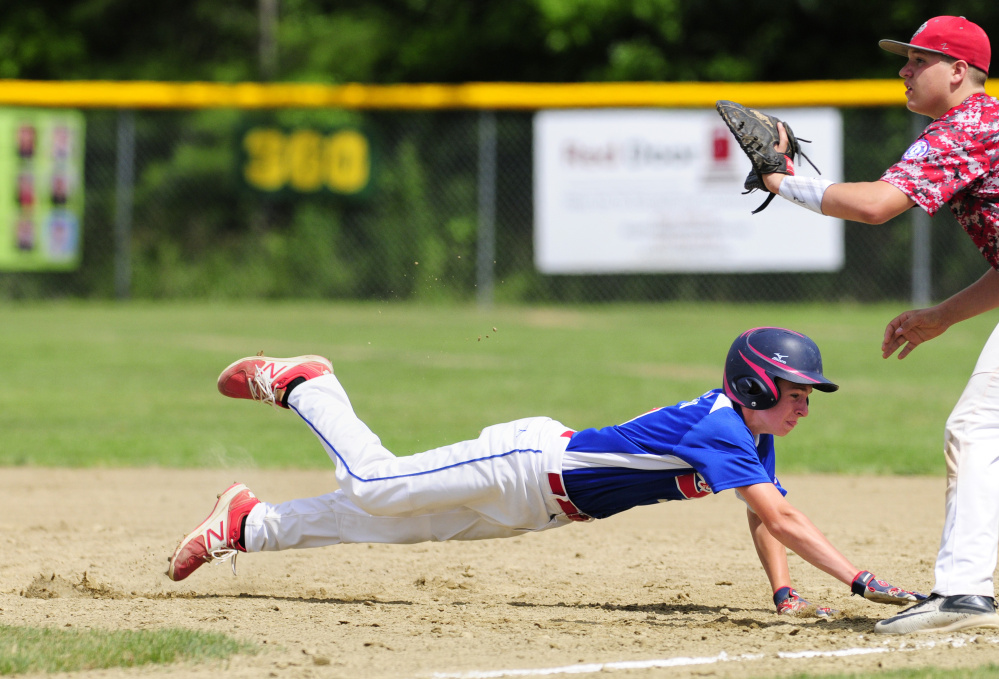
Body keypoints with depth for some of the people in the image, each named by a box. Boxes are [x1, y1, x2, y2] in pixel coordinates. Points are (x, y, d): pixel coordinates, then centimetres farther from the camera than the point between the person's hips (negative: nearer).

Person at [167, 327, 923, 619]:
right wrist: (863, 582, -40)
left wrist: (786, 593, -5)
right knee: (375, 486, -4)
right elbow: (780, 515, -36)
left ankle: (248, 524, 22)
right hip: (526, 464, -8)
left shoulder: (753, 437, 0)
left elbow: (764, 519, 10)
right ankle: (300, 384, 17)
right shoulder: (718, 428, -28)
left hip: (535, 503, 8)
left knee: (384, 522, 13)